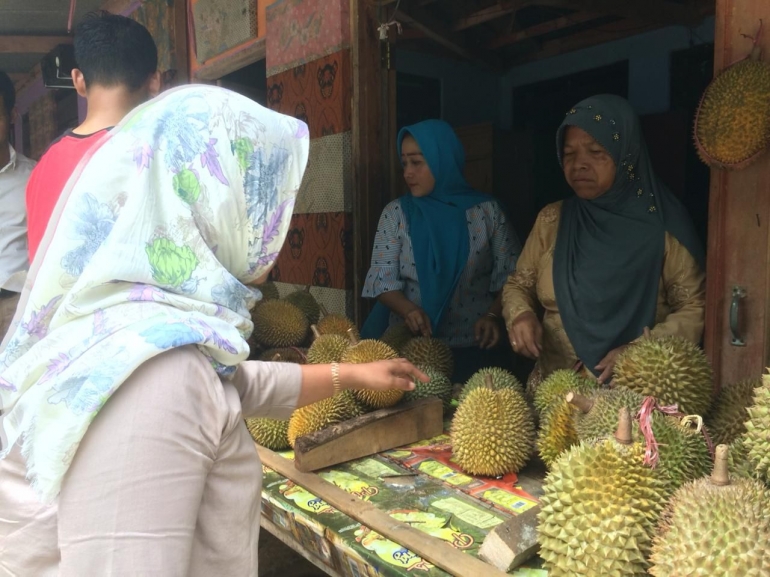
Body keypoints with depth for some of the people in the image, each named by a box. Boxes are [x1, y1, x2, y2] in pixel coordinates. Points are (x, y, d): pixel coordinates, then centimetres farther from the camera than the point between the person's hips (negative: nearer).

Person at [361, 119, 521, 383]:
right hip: (410, 344, 1)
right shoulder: (396, 213, 2)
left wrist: (493, 315, -15)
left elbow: (512, 277, 1)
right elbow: (383, 278, -3)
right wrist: (408, 309, -21)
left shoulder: (487, 210, 0)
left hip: (476, 347, 0)